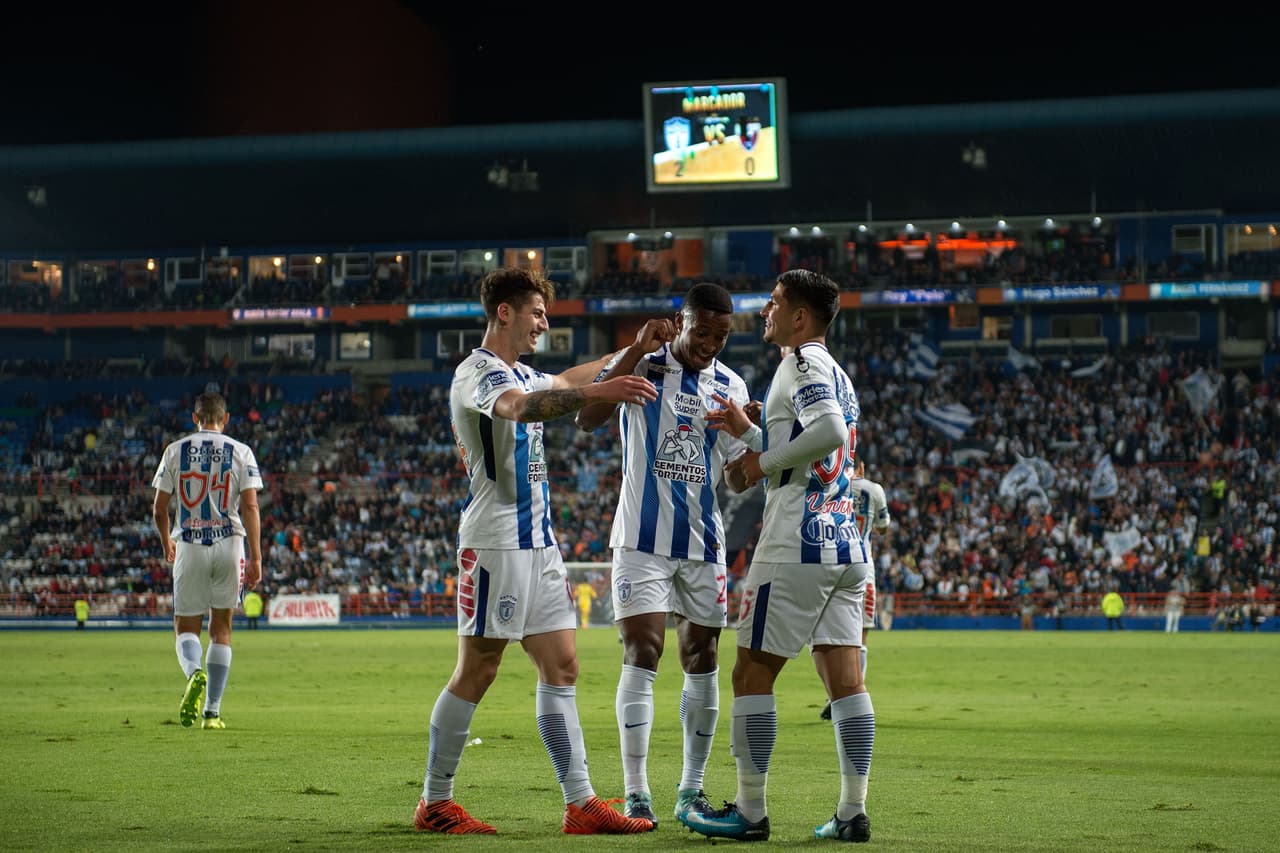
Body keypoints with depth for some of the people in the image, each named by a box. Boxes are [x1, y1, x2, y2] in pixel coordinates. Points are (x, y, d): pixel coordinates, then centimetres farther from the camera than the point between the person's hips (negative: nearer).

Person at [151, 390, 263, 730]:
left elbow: (159, 509, 5)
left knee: (186, 626, 9)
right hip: (229, 544, 1)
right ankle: (212, 712, 8)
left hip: (190, 546, -1)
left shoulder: (176, 450, 3)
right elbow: (250, 505, -7)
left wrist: (166, 542, 23)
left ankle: (194, 672, -25)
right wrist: (255, 557, -7)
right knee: (221, 628, 11)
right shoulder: (241, 452, 2)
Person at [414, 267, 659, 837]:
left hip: (538, 542, 10)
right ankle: (434, 804, 4)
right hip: (496, 543, -10)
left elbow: (564, 382, 42)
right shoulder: (479, 372, -11)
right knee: (476, 672, -5)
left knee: (561, 668, 4)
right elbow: (522, 407, -34)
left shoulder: (519, 373, 19)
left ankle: (580, 802, 3)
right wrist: (598, 391, -46)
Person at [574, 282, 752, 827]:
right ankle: (635, 792, -9)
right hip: (643, 538, -4)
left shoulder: (731, 387, 7)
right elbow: (586, 419, -20)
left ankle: (691, 789, 16)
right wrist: (638, 351, -23)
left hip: (703, 542, 4)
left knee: (703, 661, 7)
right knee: (642, 654, -11)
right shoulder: (640, 367, -3)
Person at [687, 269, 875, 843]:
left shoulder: (802, 362, -6)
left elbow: (830, 432, -24)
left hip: (795, 548, -9)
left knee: (752, 673, -1)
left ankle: (750, 812, 0)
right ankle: (854, 812, 3)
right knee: (845, 678, 5)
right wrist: (748, 434, 24)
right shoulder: (836, 374, 21)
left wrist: (763, 461, -14)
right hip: (847, 547, 9)